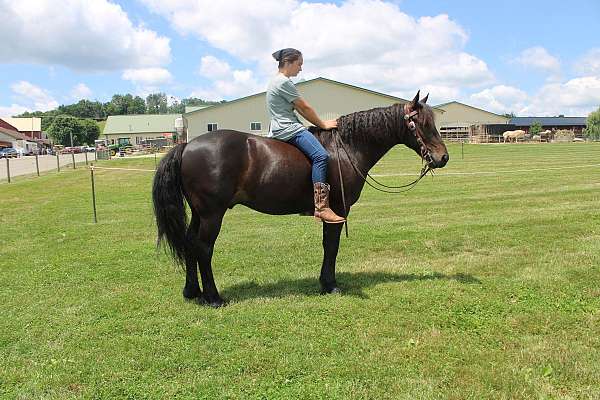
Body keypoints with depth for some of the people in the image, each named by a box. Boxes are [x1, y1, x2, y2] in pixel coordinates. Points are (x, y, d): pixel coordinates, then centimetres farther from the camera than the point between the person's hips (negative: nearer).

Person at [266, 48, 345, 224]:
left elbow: (299, 109, 22)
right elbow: (304, 108, -8)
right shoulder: (284, 82, -10)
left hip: (279, 129, 11)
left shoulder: (277, 81, 23)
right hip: (288, 129, -11)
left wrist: (320, 123, 17)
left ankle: (313, 203, 12)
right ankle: (322, 206, -33)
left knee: (319, 156, 14)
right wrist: (322, 124, 4)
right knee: (320, 155, -26)